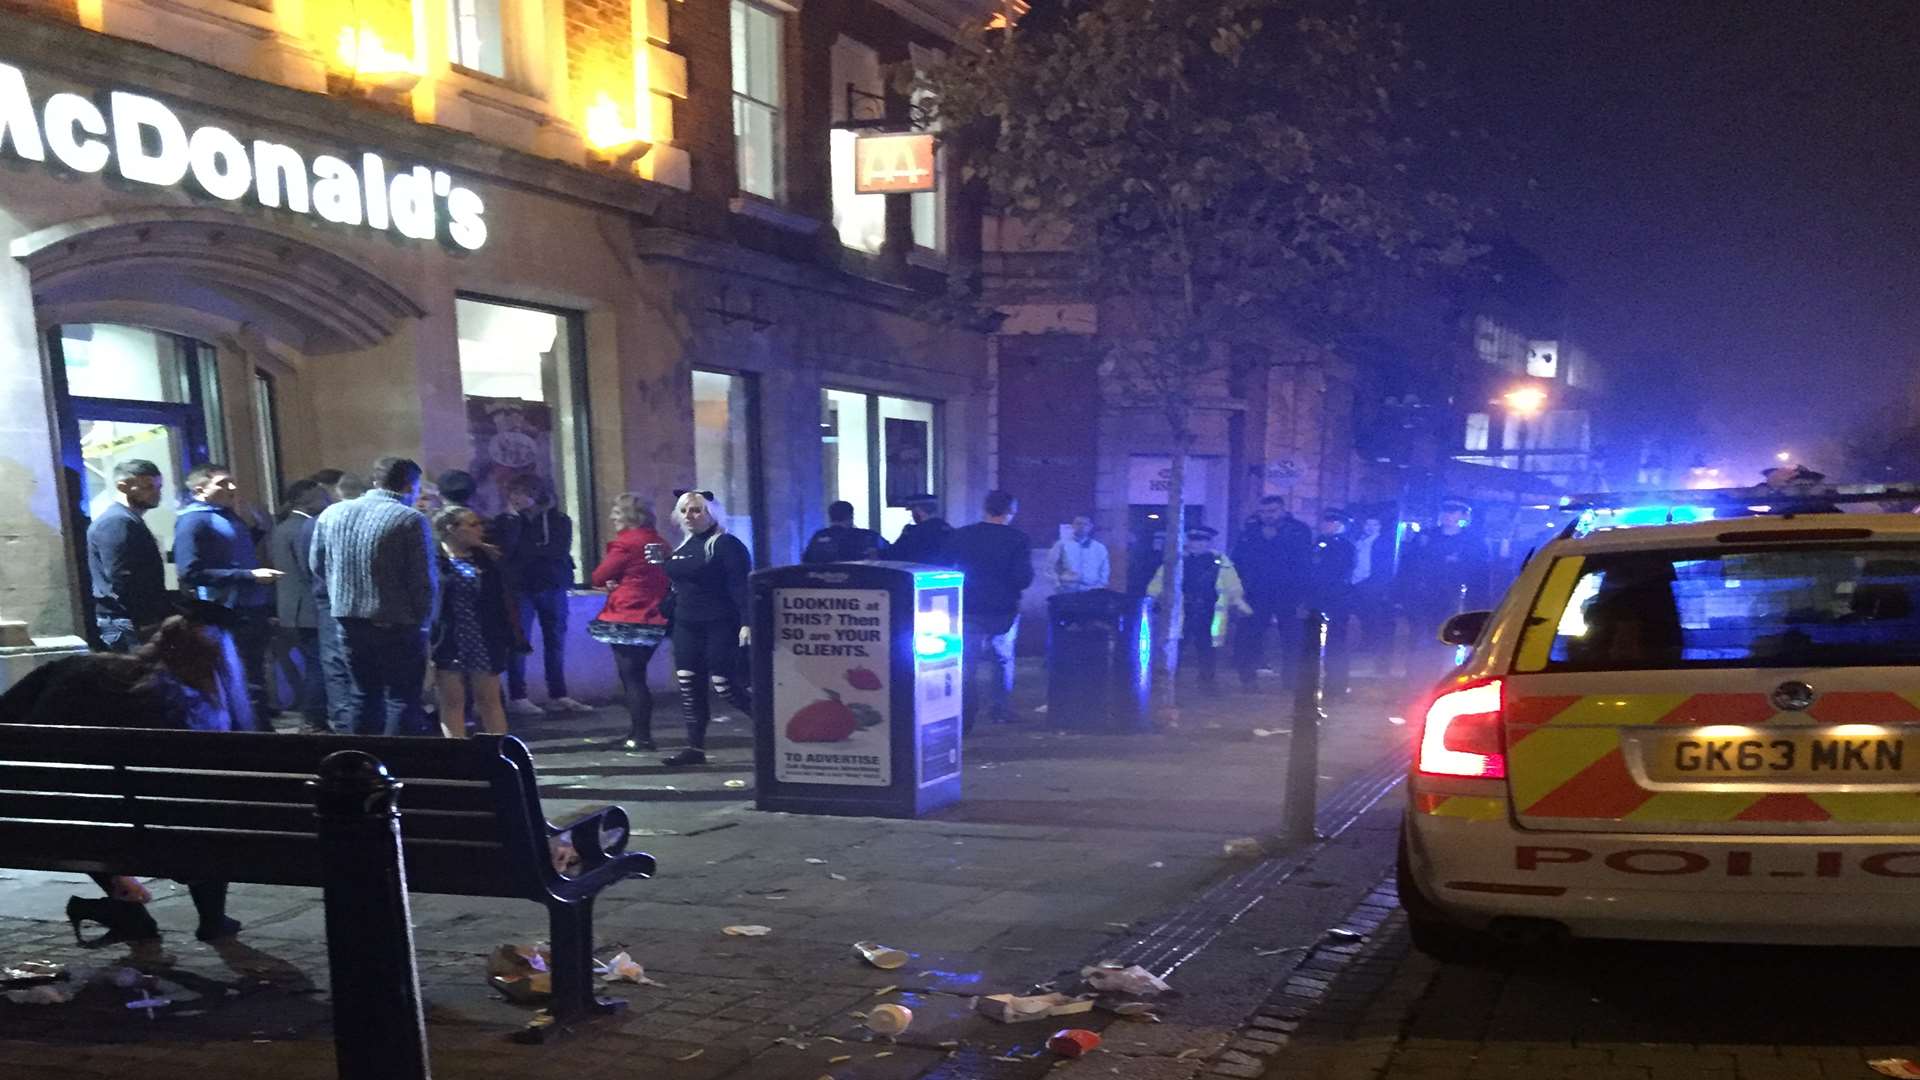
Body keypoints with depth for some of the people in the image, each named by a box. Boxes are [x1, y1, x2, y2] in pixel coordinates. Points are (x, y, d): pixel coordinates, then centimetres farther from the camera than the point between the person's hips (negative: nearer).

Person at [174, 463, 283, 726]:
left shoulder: (231, 516, 16)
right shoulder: (194, 520, -10)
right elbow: (192, 573, -18)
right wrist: (249, 575, -20)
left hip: (253, 610, 8)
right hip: (229, 616, -8)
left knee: (255, 680, 15)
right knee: (246, 684, -6)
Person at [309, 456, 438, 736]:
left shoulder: (332, 513, 6)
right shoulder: (412, 520, -11)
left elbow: (317, 567, 11)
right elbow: (424, 578, -12)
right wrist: (422, 620, -1)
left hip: (350, 620, 5)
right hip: (398, 624, -5)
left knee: (362, 694, 16)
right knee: (402, 698, 3)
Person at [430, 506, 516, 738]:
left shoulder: (487, 559, 8)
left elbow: (501, 602, 10)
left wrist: (509, 638, 5)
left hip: (484, 645, 3)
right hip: (447, 646, -3)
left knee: (490, 700, 9)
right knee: (452, 702, 5)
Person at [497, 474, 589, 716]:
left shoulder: (559, 521, 5)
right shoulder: (505, 521, 5)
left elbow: (560, 551, -8)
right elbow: (505, 550, -11)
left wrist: (525, 551, -9)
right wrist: (513, 519, -9)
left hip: (553, 587, 2)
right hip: (520, 589, -1)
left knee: (555, 642, 5)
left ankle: (558, 696, 11)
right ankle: (517, 698, -1)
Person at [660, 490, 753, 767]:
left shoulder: (726, 545, -9)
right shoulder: (684, 547, 16)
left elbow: (741, 586, -17)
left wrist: (747, 622, -26)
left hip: (721, 627, -8)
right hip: (687, 627, 8)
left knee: (726, 686, -9)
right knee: (688, 686, 4)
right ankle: (695, 748, 9)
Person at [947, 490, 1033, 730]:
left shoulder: (959, 536, -2)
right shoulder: (1017, 540, -9)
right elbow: (1023, 579, -13)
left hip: (967, 611, 1)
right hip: (1003, 611, -1)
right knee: (1002, 660, 19)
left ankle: (964, 716, 6)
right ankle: (1000, 710, 21)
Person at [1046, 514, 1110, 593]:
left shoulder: (1099, 548, 14)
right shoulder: (1062, 544, 7)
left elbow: (1104, 571, 17)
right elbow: (1050, 566, 6)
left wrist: (1100, 587, 3)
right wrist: (1058, 584, -4)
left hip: (1091, 590, 2)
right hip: (1067, 589, -2)